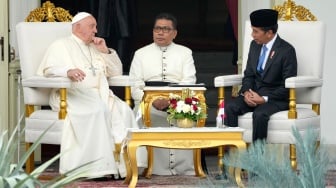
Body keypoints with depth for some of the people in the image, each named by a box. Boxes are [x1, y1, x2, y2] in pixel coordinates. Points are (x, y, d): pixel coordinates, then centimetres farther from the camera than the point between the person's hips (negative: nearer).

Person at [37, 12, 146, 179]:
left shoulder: (95, 49, 29)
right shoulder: (61, 45, 11)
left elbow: (116, 72, 27)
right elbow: (49, 69, -6)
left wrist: (105, 51, 12)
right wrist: (68, 71, -26)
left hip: (100, 95, 6)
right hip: (72, 94, -6)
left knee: (122, 110, -26)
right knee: (97, 110, -36)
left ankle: (123, 163, -32)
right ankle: (98, 166, -38)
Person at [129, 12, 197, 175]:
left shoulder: (185, 53, 16)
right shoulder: (141, 54, 17)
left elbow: (189, 83, 3)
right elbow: (135, 87, 7)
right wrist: (152, 100, -14)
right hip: (148, 102, 0)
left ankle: (184, 169, -32)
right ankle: (155, 168, -33)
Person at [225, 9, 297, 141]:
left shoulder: (287, 51, -11)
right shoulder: (255, 45, 10)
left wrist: (264, 99, -20)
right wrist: (246, 92, -7)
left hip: (276, 97, -6)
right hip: (253, 94, 6)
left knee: (260, 114, -37)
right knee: (229, 108, -22)